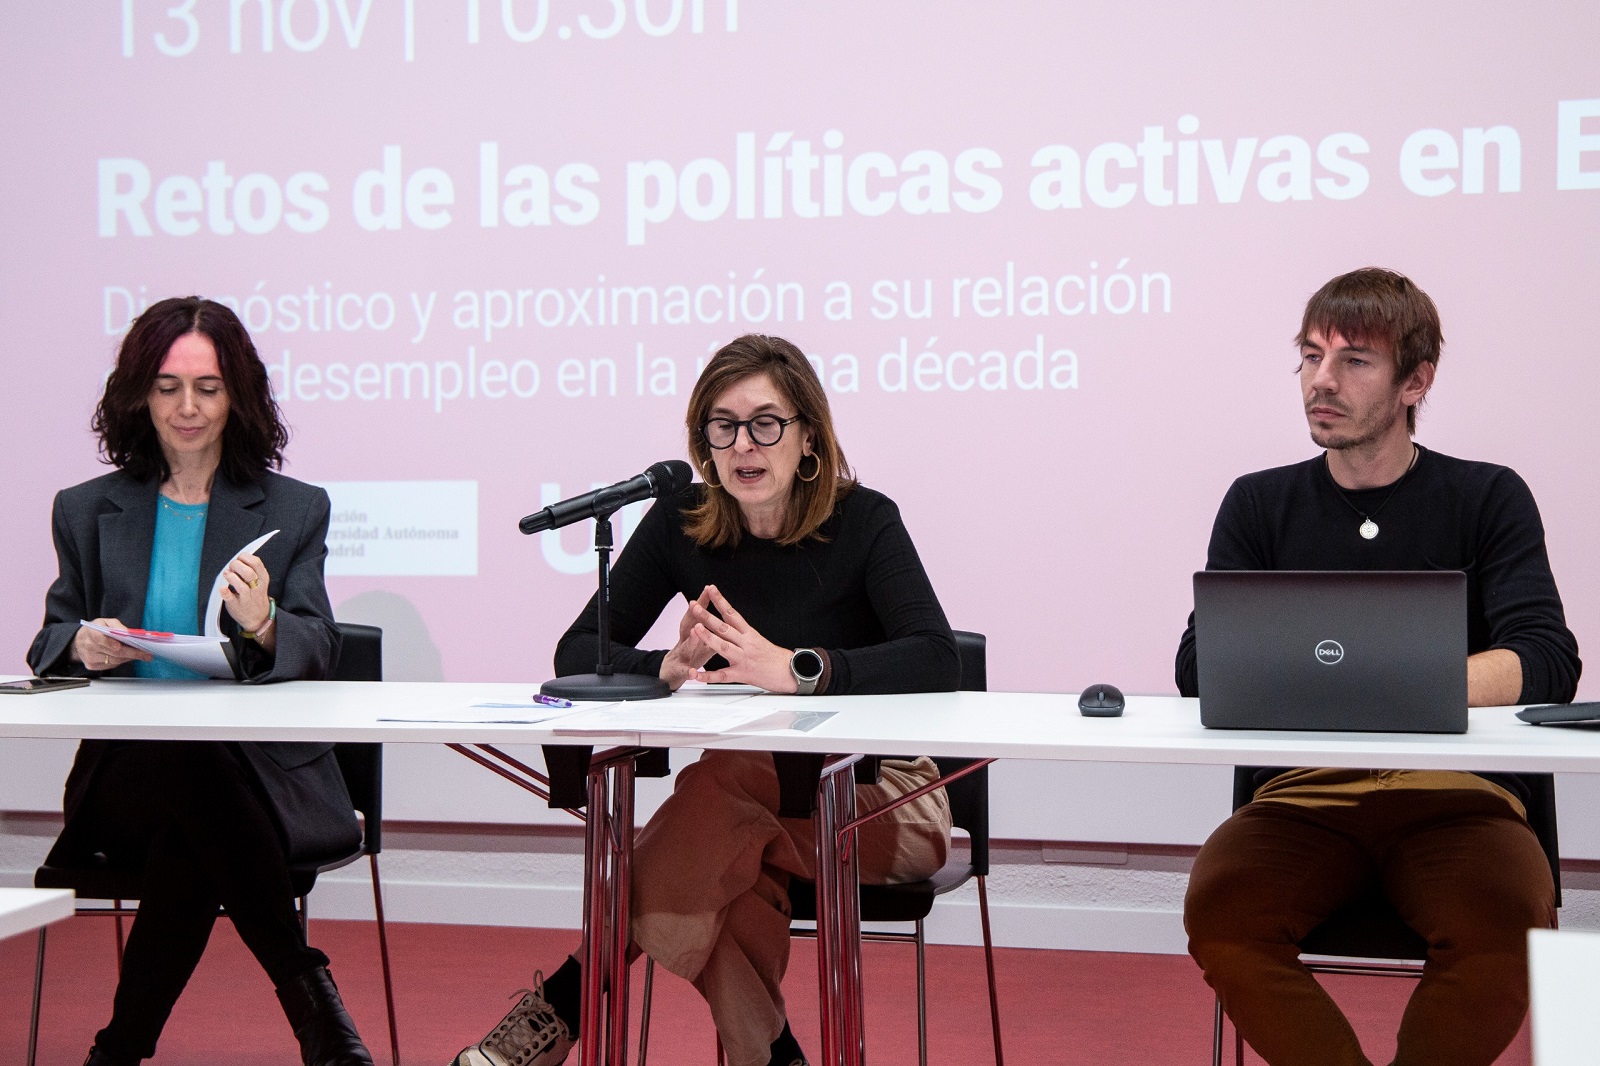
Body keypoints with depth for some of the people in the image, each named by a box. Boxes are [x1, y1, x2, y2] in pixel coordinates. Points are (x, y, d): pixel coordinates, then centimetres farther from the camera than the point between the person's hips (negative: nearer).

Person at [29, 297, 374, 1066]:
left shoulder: (294, 511, 12)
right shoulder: (87, 511, 17)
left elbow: (314, 653, -1)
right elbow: (49, 642, 16)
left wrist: (262, 627, -26)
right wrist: (81, 644, -11)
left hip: (264, 777, -1)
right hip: (125, 778, 1)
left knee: (193, 833, -36)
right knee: (188, 767, -36)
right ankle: (308, 992, -25)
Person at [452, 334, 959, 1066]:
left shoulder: (863, 522, -12)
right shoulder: (681, 524, -1)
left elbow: (936, 661, -27)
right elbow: (576, 654, -4)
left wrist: (797, 669, -40)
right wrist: (667, 669, -25)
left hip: (880, 796, -3)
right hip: (749, 789, 3)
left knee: (720, 784, -33)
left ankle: (565, 1006, -24)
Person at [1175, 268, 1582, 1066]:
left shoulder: (1488, 499, 8)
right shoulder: (1260, 505, 14)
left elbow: (1546, 664, -6)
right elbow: (1199, 667, 3)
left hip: (1456, 795, -1)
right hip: (1305, 793, 1)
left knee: (1510, 930, -32)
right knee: (1219, 909, -29)